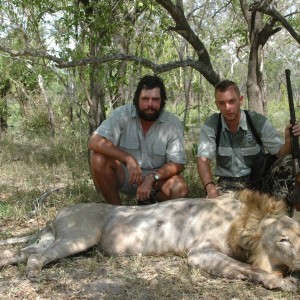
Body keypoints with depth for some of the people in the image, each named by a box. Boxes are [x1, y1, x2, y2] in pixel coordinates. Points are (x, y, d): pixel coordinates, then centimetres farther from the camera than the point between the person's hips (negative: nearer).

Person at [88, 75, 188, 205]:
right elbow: (95, 142, -23)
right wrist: (128, 159, -34)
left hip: (157, 176, 1)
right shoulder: (121, 114, -13)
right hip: (124, 175, 0)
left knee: (179, 188, -29)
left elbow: (177, 164, -10)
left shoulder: (173, 123, -10)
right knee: (98, 158, -28)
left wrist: (151, 178, -28)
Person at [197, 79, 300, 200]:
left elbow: (280, 152, -8)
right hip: (227, 183, 0)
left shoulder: (259, 122, -10)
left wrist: (289, 141, -33)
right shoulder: (210, 126, -9)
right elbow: (203, 159, -17)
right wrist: (210, 188, -36)